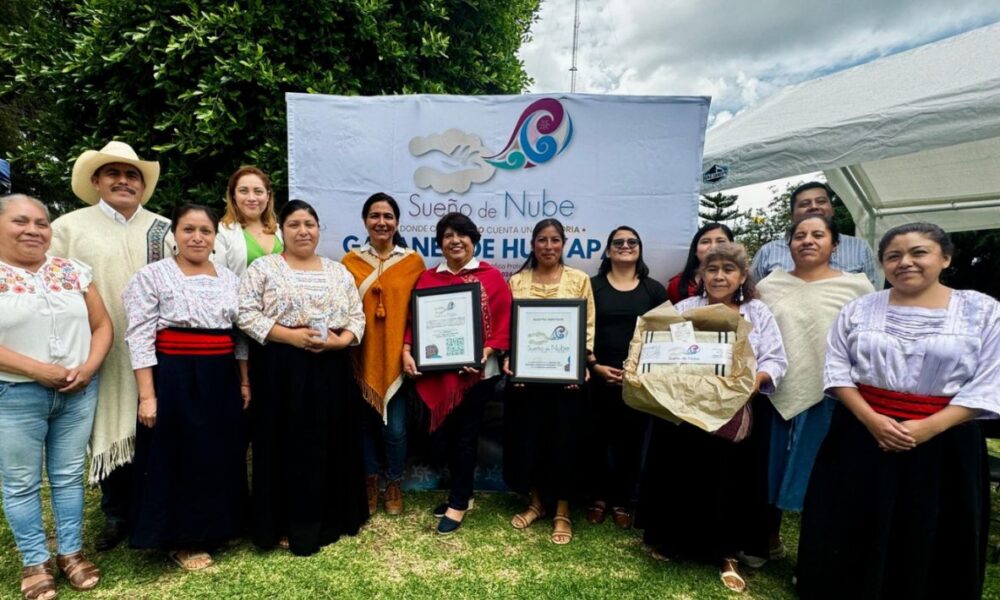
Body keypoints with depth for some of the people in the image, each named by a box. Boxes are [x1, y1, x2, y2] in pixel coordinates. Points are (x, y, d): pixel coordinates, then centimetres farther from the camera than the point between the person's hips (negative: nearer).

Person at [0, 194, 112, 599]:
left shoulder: (74, 271, 5)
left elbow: (101, 324, 6)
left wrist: (89, 367, -9)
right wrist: (38, 370, -18)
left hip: (79, 392, 3)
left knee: (69, 476, 13)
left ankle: (71, 552, 28)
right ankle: (35, 562, 26)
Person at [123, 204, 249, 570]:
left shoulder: (230, 279, 8)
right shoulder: (152, 275, -5)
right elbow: (139, 338, -10)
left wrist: (245, 382, 9)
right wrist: (147, 395, -15)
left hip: (221, 380, 5)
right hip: (173, 379, -5)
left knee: (220, 456, 13)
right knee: (178, 458, 5)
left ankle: (213, 527, 33)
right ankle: (180, 540, 23)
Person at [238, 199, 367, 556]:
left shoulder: (339, 272, 12)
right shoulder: (263, 268, 1)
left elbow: (357, 317, 9)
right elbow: (246, 315, -7)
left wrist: (339, 341, -11)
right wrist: (291, 335, -17)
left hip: (330, 368, 4)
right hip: (280, 369, -3)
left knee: (329, 443, 9)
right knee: (284, 444, 4)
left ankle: (327, 520, 26)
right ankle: (284, 524, 20)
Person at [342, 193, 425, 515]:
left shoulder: (413, 261, 1)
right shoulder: (350, 261, 3)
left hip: (397, 356, -1)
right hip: (361, 357, 1)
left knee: (395, 427, 2)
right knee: (364, 422, 12)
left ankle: (394, 484, 26)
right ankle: (369, 482, 33)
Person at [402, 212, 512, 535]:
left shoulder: (492, 276, -2)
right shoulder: (427, 278, 9)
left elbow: (503, 322, -7)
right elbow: (415, 319, 5)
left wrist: (487, 352, -19)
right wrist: (407, 351, -10)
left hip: (476, 370, -4)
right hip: (438, 370, 4)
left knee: (466, 432, 4)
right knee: (448, 431, 13)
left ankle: (459, 502, 18)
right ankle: (461, 493, 32)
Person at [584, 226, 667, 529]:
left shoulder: (654, 290, 7)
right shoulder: (593, 286, 4)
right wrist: (596, 366, -10)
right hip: (598, 376, 0)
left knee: (630, 441, 8)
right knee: (597, 439, 5)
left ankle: (622, 501, 24)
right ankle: (598, 498, 24)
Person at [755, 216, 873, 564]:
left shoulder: (857, 286, 0)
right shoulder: (769, 286, 6)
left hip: (827, 397, -2)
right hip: (775, 394, 2)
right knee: (771, 470, 14)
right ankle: (770, 538, 35)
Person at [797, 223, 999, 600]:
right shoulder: (859, 309, 2)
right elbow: (837, 370, 0)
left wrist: (927, 428, -18)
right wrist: (870, 419, -15)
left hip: (944, 444, -1)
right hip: (860, 436, 1)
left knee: (930, 540, 13)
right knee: (855, 535, 10)